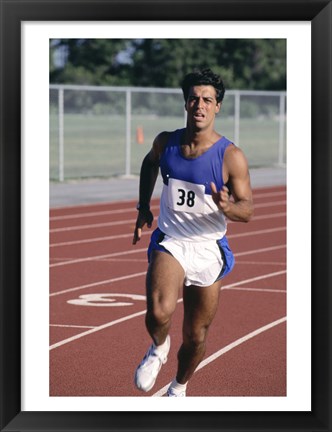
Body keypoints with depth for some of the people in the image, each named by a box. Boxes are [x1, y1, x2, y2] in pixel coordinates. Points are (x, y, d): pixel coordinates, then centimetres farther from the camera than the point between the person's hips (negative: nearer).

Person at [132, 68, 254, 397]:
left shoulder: (231, 157, -12)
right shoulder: (165, 143, -2)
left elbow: (248, 208, -10)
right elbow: (149, 164, 22)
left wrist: (228, 208, -33)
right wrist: (144, 207, 17)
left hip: (208, 249, 0)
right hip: (169, 243, 1)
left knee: (196, 336, 10)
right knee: (159, 312, -28)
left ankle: (179, 388, 39)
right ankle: (158, 348, 6)